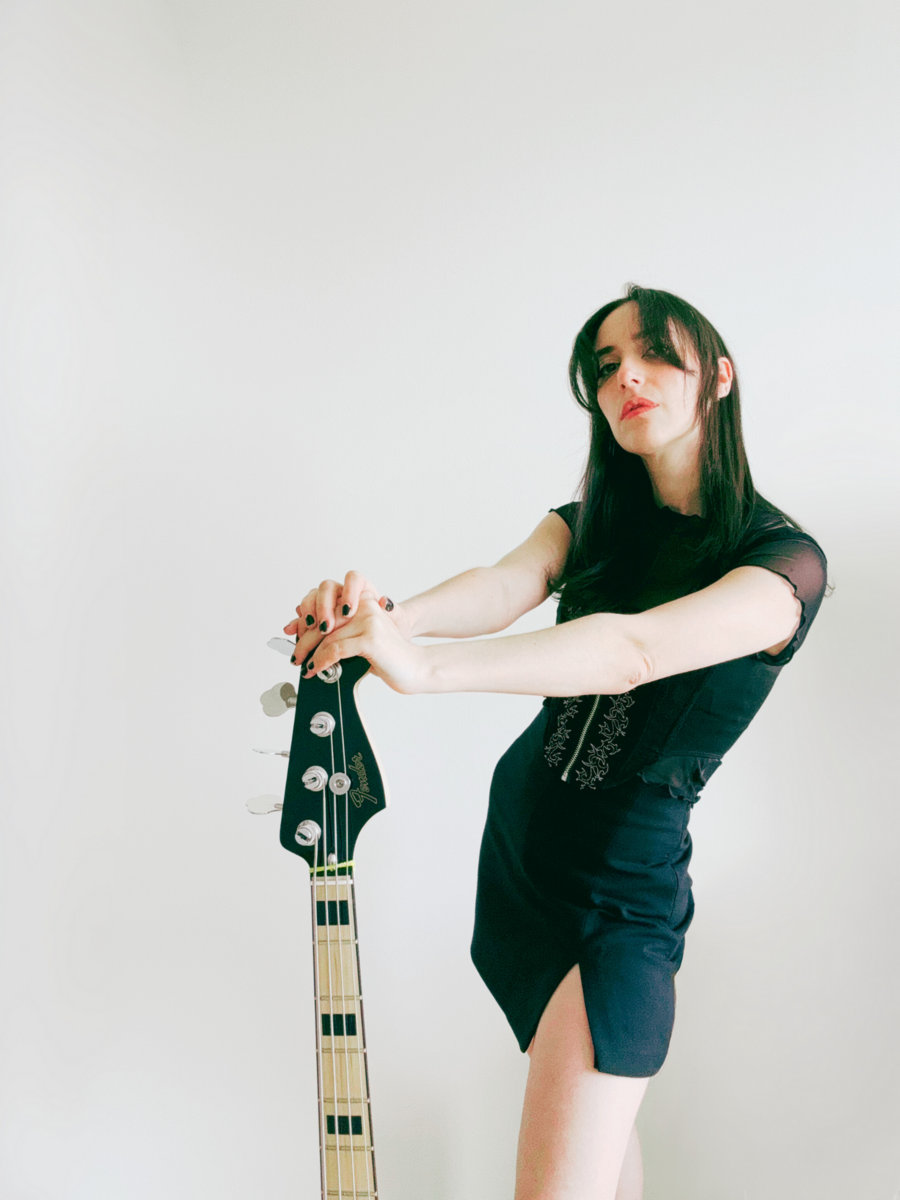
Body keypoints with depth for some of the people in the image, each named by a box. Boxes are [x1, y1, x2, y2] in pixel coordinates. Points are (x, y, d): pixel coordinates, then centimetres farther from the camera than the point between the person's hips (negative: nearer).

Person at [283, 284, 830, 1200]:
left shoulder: (785, 561, -16)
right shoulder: (597, 520, 2)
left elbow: (635, 651, -34)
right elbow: (507, 583, -18)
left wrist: (423, 666, -46)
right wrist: (389, 618, -40)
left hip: (621, 893, -6)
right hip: (516, 840, 6)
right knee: (598, 1112, 24)